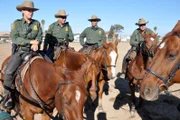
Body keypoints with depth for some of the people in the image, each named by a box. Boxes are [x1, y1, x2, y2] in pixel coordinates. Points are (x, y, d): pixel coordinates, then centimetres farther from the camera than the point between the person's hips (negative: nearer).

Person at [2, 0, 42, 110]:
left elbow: (39, 37, 0)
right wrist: (30, 41, -18)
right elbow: (14, 39, -10)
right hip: (19, 51, -2)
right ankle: (7, 97, -5)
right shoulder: (17, 23, 1)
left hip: (32, 51, 2)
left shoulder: (37, 23, 8)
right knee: (8, 71, -22)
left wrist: (36, 44, -23)